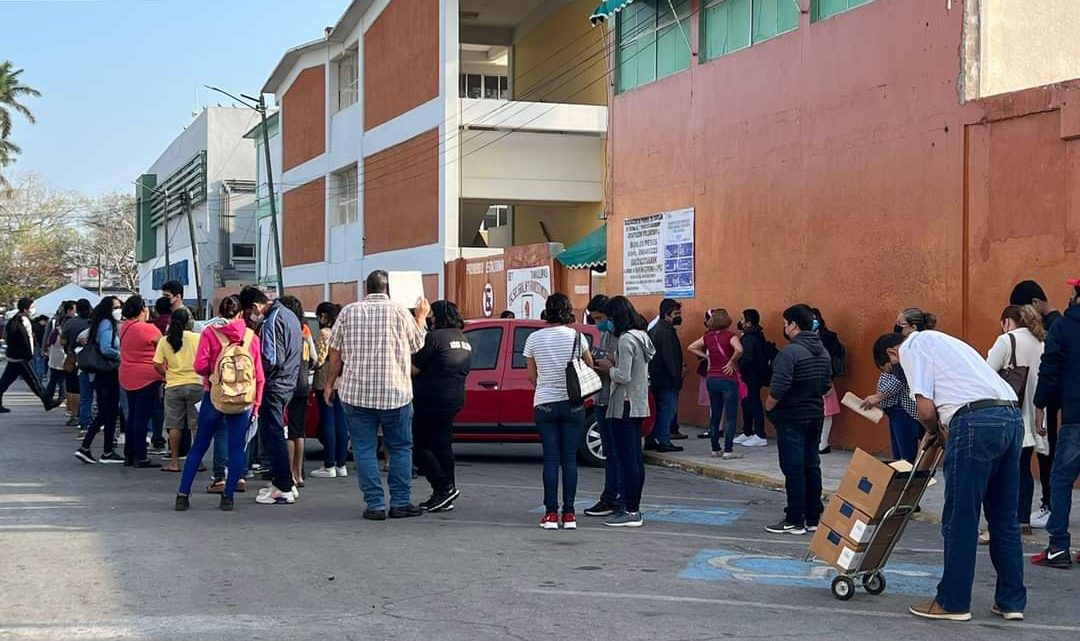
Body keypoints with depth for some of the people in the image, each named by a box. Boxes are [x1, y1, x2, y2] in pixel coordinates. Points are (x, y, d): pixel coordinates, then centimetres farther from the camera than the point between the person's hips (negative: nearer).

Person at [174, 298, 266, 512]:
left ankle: (183, 495, 9)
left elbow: (200, 367, -9)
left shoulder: (210, 333, -3)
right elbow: (259, 376, 2)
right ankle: (228, 496, 2)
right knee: (237, 449, 6)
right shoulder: (252, 337, 2)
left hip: (214, 395, 0)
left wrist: (213, 371, 12)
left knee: (198, 447, 8)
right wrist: (256, 405, 7)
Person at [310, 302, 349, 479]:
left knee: (327, 423, -3)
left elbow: (319, 360, -13)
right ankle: (341, 465, 12)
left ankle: (329, 466, -2)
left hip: (326, 383, -7)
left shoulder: (324, 333, -10)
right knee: (341, 422, 8)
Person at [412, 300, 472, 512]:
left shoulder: (435, 337, -13)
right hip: (454, 400, 9)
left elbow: (414, 369, -12)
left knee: (420, 446, -1)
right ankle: (444, 496, 12)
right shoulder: (464, 341, 14)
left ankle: (445, 487, -8)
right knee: (443, 445, 12)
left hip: (431, 400, -9)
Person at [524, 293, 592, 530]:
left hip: (545, 404, 0)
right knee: (570, 459, 4)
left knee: (550, 459, 4)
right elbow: (590, 367, 8)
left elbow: (531, 377, 4)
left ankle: (551, 514, 3)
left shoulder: (534, 339, -2)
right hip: (573, 404, 0)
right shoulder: (576, 337, -4)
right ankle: (569, 514, 5)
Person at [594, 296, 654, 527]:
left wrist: (608, 368, -3)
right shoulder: (642, 337, 14)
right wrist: (615, 363, 10)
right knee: (636, 457, 12)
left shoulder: (626, 340, -16)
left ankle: (630, 511, -6)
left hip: (624, 406, -10)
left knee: (625, 458, -7)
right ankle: (634, 508, 17)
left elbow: (624, 376, -21)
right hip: (639, 405, 10)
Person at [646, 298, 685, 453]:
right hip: (667, 380, -10)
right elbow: (671, 359, -20)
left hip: (656, 379, 10)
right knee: (667, 409, -4)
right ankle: (664, 442, -2)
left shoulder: (655, 330, 14)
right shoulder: (668, 332, -17)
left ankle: (650, 441, 18)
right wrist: (677, 379, -17)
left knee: (659, 409, 15)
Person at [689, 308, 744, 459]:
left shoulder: (708, 336, 5)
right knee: (731, 417, -1)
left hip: (711, 379, 6)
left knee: (715, 415, 13)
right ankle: (728, 450, -6)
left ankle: (715, 449, 18)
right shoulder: (730, 335, -11)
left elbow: (691, 347, 12)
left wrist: (707, 356, 9)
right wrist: (732, 362, -14)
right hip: (728, 379, -6)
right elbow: (739, 350, -29)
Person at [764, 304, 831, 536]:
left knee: (793, 469, -3)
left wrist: (768, 407, -5)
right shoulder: (823, 352, 8)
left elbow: (778, 388, -22)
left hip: (792, 418, -8)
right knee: (812, 467, 12)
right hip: (815, 416, 8)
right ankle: (813, 518, 18)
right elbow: (827, 384, 12)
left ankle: (795, 521, 0)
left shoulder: (790, 352, -18)